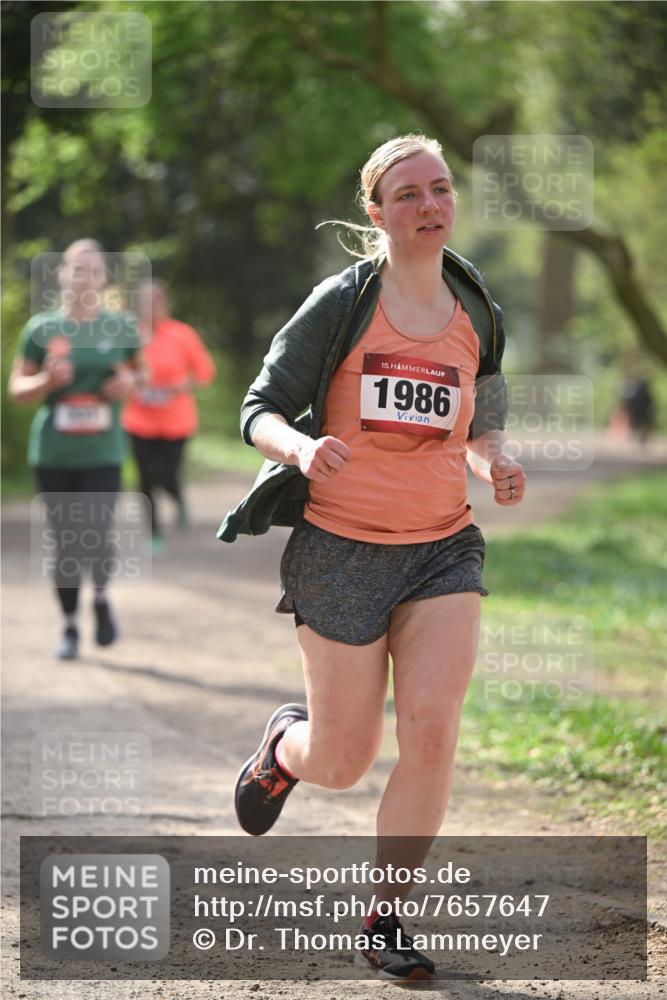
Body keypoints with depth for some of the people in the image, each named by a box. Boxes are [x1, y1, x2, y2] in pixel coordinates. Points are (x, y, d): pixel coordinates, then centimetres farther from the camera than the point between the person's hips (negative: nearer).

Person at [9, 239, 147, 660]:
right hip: (53, 452, 1)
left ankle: (102, 598, 16)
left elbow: (141, 368, 17)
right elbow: (18, 388, 6)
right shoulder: (41, 328, 1)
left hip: (103, 452, -1)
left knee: (97, 536, -15)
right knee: (66, 542, 4)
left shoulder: (121, 327, 2)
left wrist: (131, 382, -6)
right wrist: (46, 382, -15)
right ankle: (70, 627, 21)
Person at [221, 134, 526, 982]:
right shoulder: (342, 303, -7)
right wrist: (302, 447, -28)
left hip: (443, 547, 3)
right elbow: (260, 411, -7)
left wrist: (495, 467, -3)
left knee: (432, 732, -14)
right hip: (343, 551, -3)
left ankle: (386, 922, 2)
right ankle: (284, 745, 42)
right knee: (342, 765, 3)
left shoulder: (475, 315, 7)